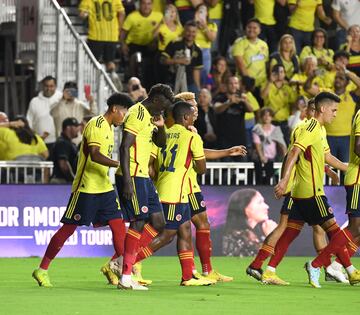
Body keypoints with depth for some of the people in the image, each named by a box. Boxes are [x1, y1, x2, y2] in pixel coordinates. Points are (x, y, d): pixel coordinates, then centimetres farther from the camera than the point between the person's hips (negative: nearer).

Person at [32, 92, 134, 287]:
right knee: (69, 228, -4)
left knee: (118, 224, -2)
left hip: (104, 187, 9)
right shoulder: (96, 125, -14)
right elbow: (95, 155, -26)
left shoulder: (109, 127, 16)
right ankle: (42, 270, 5)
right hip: (86, 188, -9)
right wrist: (120, 165, -35)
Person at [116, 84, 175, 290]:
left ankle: (126, 262, 10)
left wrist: (160, 125, 8)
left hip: (143, 176, 10)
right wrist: (127, 180, -25)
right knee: (139, 223, -11)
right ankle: (126, 276, -9)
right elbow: (125, 147, -20)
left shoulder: (150, 116, 18)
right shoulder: (137, 114, -13)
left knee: (158, 223, 7)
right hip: (132, 176, -10)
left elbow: (161, 143, 29)